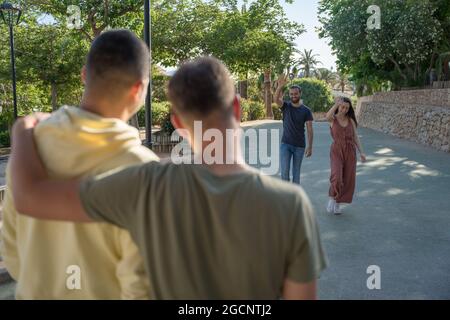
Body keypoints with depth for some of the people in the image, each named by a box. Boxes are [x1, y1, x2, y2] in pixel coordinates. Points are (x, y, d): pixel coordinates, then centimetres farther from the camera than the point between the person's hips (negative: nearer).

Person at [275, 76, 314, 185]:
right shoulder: (285, 106, 0)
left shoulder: (306, 110, -2)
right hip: (285, 144, 0)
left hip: (299, 146, 0)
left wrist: (310, 146, -9)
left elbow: (310, 129, -3)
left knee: (296, 172, 9)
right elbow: (276, 98, -22)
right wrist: (280, 87, -41)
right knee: (284, 171, -6)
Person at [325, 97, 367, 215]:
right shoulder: (332, 119, -3)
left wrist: (361, 152, -1)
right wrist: (336, 104, -44)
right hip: (336, 151, -3)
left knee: (347, 180, 3)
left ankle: (337, 203, 21)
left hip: (350, 152, 4)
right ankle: (332, 199, 3)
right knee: (337, 177, -21)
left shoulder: (351, 120, 7)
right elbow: (327, 116, -29)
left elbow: (356, 137, 8)